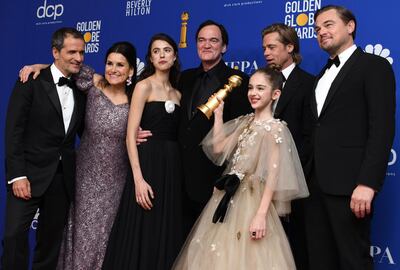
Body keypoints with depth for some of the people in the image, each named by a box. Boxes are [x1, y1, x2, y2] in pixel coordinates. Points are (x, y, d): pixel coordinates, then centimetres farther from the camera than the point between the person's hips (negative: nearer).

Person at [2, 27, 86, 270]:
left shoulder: (81, 90, 10)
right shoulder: (31, 83, -5)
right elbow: (14, 131, -9)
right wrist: (17, 175, -16)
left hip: (64, 178, 5)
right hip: (30, 175, -4)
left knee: (52, 239, 11)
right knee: (15, 234, -8)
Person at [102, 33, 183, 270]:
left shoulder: (177, 94, 15)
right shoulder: (144, 86, -2)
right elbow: (131, 135, -11)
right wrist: (138, 179, -19)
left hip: (172, 168, 6)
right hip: (147, 163, -6)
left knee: (166, 237, 9)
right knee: (142, 237, -3)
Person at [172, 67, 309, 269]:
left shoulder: (275, 128, -11)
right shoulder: (245, 122, 11)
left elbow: (273, 174, -15)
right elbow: (218, 148, 10)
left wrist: (261, 215, -20)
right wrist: (218, 114, 9)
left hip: (252, 201, -7)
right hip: (229, 199, 7)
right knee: (221, 253, 12)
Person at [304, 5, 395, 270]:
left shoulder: (373, 65, -2)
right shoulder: (324, 75, 22)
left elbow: (383, 128, -12)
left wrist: (367, 183, -21)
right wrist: (306, 178, 10)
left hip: (348, 183, -7)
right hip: (317, 183, 7)